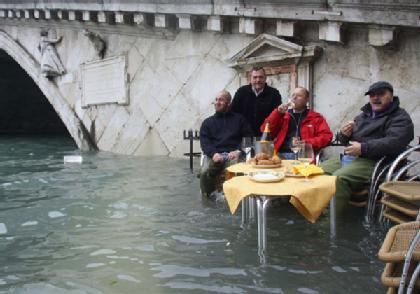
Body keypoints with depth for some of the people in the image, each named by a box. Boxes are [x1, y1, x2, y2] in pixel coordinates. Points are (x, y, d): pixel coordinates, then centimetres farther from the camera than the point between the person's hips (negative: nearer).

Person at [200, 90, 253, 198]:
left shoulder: (239, 119, 22)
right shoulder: (207, 122, 25)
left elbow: (248, 137, 11)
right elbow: (204, 142, 11)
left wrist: (238, 151, -8)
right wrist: (213, 153, -11)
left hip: (233, 154, -1)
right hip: (215, 155, 1)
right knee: (205, 173, -33)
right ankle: (208, 197, -17)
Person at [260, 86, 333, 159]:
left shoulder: (316, 117, 14)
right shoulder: (283, 115, 22)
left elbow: (327, 136, 3)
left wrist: (306, 143, -11)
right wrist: (278, 112, 2)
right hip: (282, 155, 2)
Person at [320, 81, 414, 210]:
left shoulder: (400, 118, 1)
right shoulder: (363, 115, 23)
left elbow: (394, 143, -18)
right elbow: (346, 140, 25)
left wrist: (363, 149, -22)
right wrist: (343, 134, -1)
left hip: (372, 162, -8)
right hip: (347, 158, 8)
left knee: (338, 178, -31)